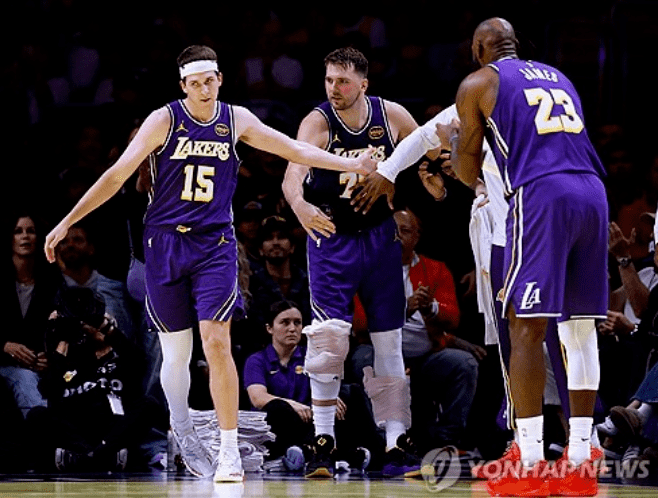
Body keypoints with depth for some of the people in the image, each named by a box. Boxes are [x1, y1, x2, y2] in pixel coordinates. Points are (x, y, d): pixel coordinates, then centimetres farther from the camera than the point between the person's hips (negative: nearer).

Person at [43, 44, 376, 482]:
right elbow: (118, 174, -8)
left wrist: (351, 164, 3)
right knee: (175, 351, 6)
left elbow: (293, 149, 9)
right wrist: (67, 222, -11)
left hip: (215, 245, 1)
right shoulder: (164, 120, -7)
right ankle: (182, 428, 32)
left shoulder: (236, 120, 2)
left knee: (217, 343, -14)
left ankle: (230, 452, -11)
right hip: (165, 244, -1)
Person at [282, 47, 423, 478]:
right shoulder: (318, 122, -17)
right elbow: (292, 175, -33)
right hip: (331, 236, -3)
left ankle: (396, 446, 9)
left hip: (380, 235, 3)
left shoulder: (391, 116, -8)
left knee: (389, 342, 5)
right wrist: (301, 206, -54)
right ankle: (324, 440, -8)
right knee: (329, 334, -17)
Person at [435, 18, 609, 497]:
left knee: (527, 328, -3)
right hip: (592, 192, 6)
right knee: (581, 328, 10)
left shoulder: (477, 84, 11)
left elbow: (469, 173, 13)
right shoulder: (557, 76, 28)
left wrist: (450, 139, 35)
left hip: (540, 193, -5)